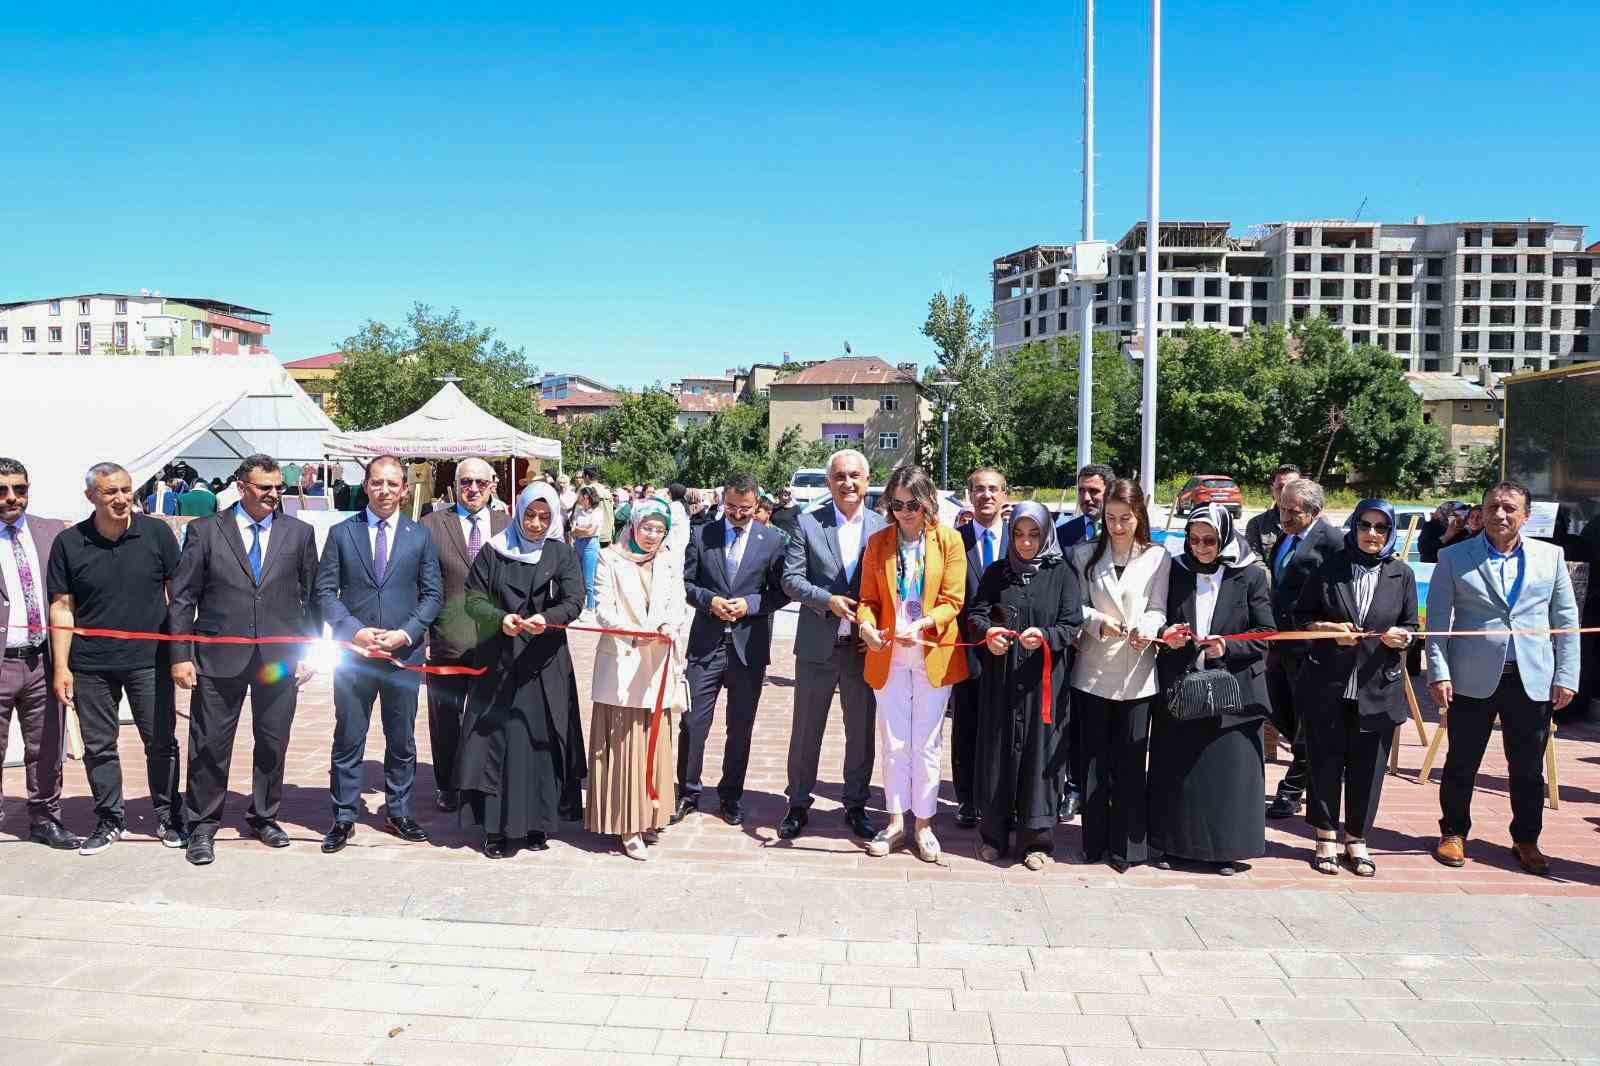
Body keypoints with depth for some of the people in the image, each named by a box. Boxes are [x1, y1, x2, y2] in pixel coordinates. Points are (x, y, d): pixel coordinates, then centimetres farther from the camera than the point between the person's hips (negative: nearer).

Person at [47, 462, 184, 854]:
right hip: (91, 666, 1)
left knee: (161, 742, 6)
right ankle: (109, 821, 25)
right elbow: (62, 606, 2)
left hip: (150, 660, -1)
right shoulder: (69, 542, -1)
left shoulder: (157, 533, -2)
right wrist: (61, 667, -3)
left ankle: (168, 817, 21)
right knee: (99, 747, 10)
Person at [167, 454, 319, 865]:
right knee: (209, 745, 5)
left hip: (279, 659, 2)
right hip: (219, 659, -2)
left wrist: (309, 652, 4)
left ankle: (263, 817, 29)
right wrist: (180, 655, -5)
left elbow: (311, 596, 8)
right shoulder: (204, 531, 1)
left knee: (273, 743, 11)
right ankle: (202, 827, 19)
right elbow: (182, 597, 1)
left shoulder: (299, 533, 6)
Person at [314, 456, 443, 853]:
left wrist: (406, 633, -11)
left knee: (402, 740, 11)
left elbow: (432, 595, 4)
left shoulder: (420, 537, 4)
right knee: (348, 740, 6)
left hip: (404, 653, 1)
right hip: (353, 653, -1)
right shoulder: (341, 533, 2)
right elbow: (325, 592, 1)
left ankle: (398, 813, 24)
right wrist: (354, 630, -13)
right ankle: (343, 818, 17)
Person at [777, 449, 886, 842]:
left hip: (864, 646, 1)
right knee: (806, 729, 9)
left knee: (861, 731, 11)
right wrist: (829, 600, -19)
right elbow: (791, 579, -6)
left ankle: (856, 805, 26)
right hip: (817, 645, -1)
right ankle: (798, 805, 24)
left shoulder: (883, 527, 1)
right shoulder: (808, 524, -2)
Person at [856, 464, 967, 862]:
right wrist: (866, 625, -18)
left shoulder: (949, 540, -1)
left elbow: (952, 601, -6)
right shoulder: (877, 542, 5)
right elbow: (868, 599, 4)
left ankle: (924, 824, 16)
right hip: (888, 656, 2)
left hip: (932, 655, -2)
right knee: (893, 743, 8)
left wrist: (922, 624, -23)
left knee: (926, 743, 6)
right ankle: (895, 822, 19)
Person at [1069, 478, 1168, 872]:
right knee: (1094, 758, 5)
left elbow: (1158, 609, 0)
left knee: (1130, 761, 1)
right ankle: (1095, 841, 16)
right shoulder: (1086, 554, 7)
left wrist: (1147, 628, -21)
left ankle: (1127, 844, 11)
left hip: (1136, 672, -1)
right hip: (1093, 670, 1)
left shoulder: (1158, 557, 3)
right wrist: (1098, 622, -16)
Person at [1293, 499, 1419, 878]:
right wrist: (1329, 628, -12)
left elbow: (1411, 626, 11)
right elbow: (1301, 616, 6)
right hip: (1327, 685, -1)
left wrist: (1401, 636, -11)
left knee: (1367, 767, 6)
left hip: (1378, 687, 1)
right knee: (1326, 762, 5)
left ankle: (1356, 840, 21)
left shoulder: (1402, 574, 6)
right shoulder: (1329, 567, 2)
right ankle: (1326, 839, 18)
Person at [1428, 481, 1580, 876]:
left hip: (1533, 681, 2)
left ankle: (1526, 841, 26)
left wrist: (1566, 676, 2)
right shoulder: (1454, 558, 0)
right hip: (1472, 680, -2)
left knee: (1528, 769, 10)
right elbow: (1438, 621, -1)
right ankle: (1454, 833, 23)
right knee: (1461, 764, 8)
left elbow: (1566, 621, 8)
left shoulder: (1550, 557, 7)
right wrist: (1439, 673, -8)